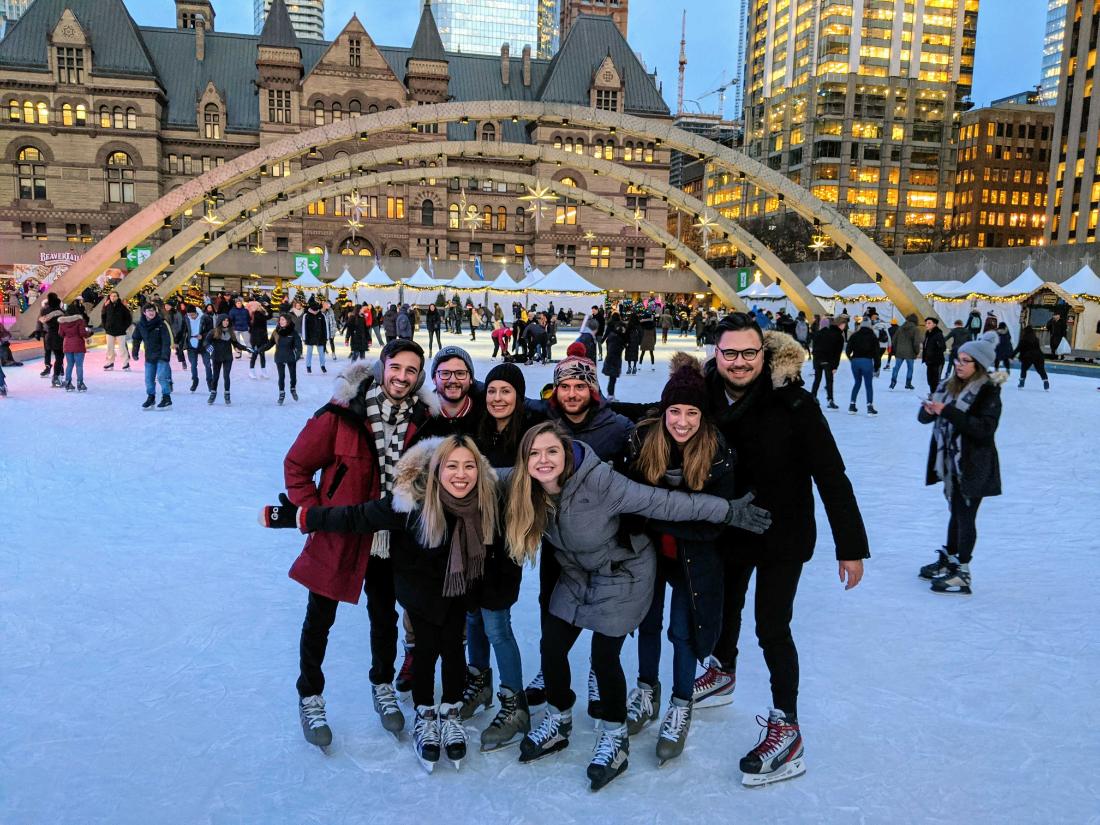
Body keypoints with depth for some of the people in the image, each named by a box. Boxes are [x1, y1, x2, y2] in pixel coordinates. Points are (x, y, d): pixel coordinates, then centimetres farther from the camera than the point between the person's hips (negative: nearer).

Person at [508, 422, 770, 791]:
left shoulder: (599, 481, -33)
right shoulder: (525, 490, -18)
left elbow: (662, 502, -29)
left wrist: (727, 511, -27)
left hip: (623, 573, -5)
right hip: (577, 573, 5)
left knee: (604, 656, -5)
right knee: (552, 646, 3)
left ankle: (616, 736, 21)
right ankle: (558, 721, 30)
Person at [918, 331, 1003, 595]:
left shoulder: (989, 391, -14)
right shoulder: (950, 385, 5)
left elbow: (985, 428, -24)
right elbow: (925, 417, 7)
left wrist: (948, 411, -28)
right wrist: (929, 410, -17)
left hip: (974, 466, -6)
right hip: (951, 461, 7)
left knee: (966, 516, 1)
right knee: (956, 512, 20)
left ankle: (962, 573, 11)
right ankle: (948, 559, 33)